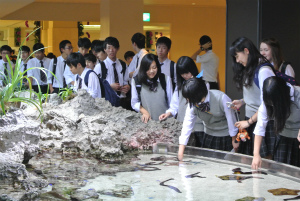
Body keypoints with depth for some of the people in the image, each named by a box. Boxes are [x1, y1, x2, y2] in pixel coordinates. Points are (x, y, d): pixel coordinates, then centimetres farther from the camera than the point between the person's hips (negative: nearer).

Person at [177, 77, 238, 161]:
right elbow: (187, 125, -17)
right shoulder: (192, 104, -17)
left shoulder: (221, 98, -30)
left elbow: (231, 119, -18)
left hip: (226, 136, -4)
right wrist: (181, 151, -21)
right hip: (209, 135, 4)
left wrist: (234, 140, -7)